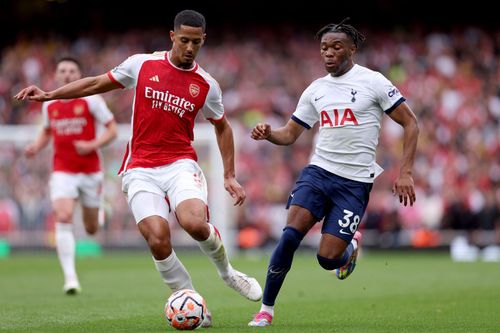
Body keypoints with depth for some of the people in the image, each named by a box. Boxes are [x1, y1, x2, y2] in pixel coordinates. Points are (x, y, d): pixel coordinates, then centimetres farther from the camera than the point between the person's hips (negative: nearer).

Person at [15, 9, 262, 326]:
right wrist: (50, 95, 8)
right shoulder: (142, 65, 2)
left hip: (181, 164, 0)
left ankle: (227, 272, 2)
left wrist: (230, 176, 14)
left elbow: (223, 127, 19)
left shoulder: (207, 85, 4)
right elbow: (98, 83, 14)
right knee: (158, 239, -20)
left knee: (195, 222, -29)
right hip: (141, 170, 0)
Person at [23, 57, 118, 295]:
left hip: (90, 171, -1)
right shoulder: (49, 105, 6)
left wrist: (92, 145, -18)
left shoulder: (91, 100, -5)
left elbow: (112, 130, -2)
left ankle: (97, 210, 48)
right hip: (62, 171, 1)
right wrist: (36, 147, 2)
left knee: (91, 229, 9)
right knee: (63, 219, -20)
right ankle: (70, 278, -21)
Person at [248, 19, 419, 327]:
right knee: (290, 235, -19)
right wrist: (268, 134, -8)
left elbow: (410, 123, -1)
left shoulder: (373, 82, -4)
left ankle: (351, 245, 28)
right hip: (318, 171, 3)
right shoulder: (315, 90, 10)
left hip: (355, 183, -3)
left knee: (327, 258, -9)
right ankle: (267, 309, -7)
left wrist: (406, 173, -8)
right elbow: (290, 134, 15)